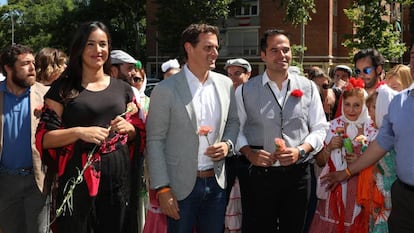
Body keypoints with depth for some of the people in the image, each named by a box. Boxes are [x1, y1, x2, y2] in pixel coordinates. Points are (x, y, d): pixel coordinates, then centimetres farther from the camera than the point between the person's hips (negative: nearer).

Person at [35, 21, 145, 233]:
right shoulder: (63, 88, 1)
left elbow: (139, 133, 17)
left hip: (118, 175, 3)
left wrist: (128, 128, -5)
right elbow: (44, 138, -3)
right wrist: (79, 132, -18)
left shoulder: (122, 88, 11)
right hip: (78, 176, -3)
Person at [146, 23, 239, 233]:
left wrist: (228, 144, -4)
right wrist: (163, 189, -12)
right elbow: (155, 141, -9)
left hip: (216, 183, 4)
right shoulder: (166, 90, -10)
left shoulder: (225, 84, 4)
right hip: (181, 186, -4)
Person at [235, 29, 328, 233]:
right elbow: (236, 130, 4)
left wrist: (300, 150, -11)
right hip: (261, 174, -1)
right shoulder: (245, 91, 1)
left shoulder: (308, 87, 5)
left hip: (298, 173, 2)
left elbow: (319, 128, 6)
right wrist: (249, 153, -13)